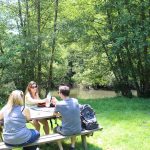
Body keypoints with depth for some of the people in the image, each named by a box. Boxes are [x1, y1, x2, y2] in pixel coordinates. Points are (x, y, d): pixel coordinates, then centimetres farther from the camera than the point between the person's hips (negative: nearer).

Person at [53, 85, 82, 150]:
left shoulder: (59, 104, -15)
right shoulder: (75, 100, -3)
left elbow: (55, 114, 5)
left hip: (66, 132, -4)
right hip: (78, 130, 4)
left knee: (56, 128, 28)